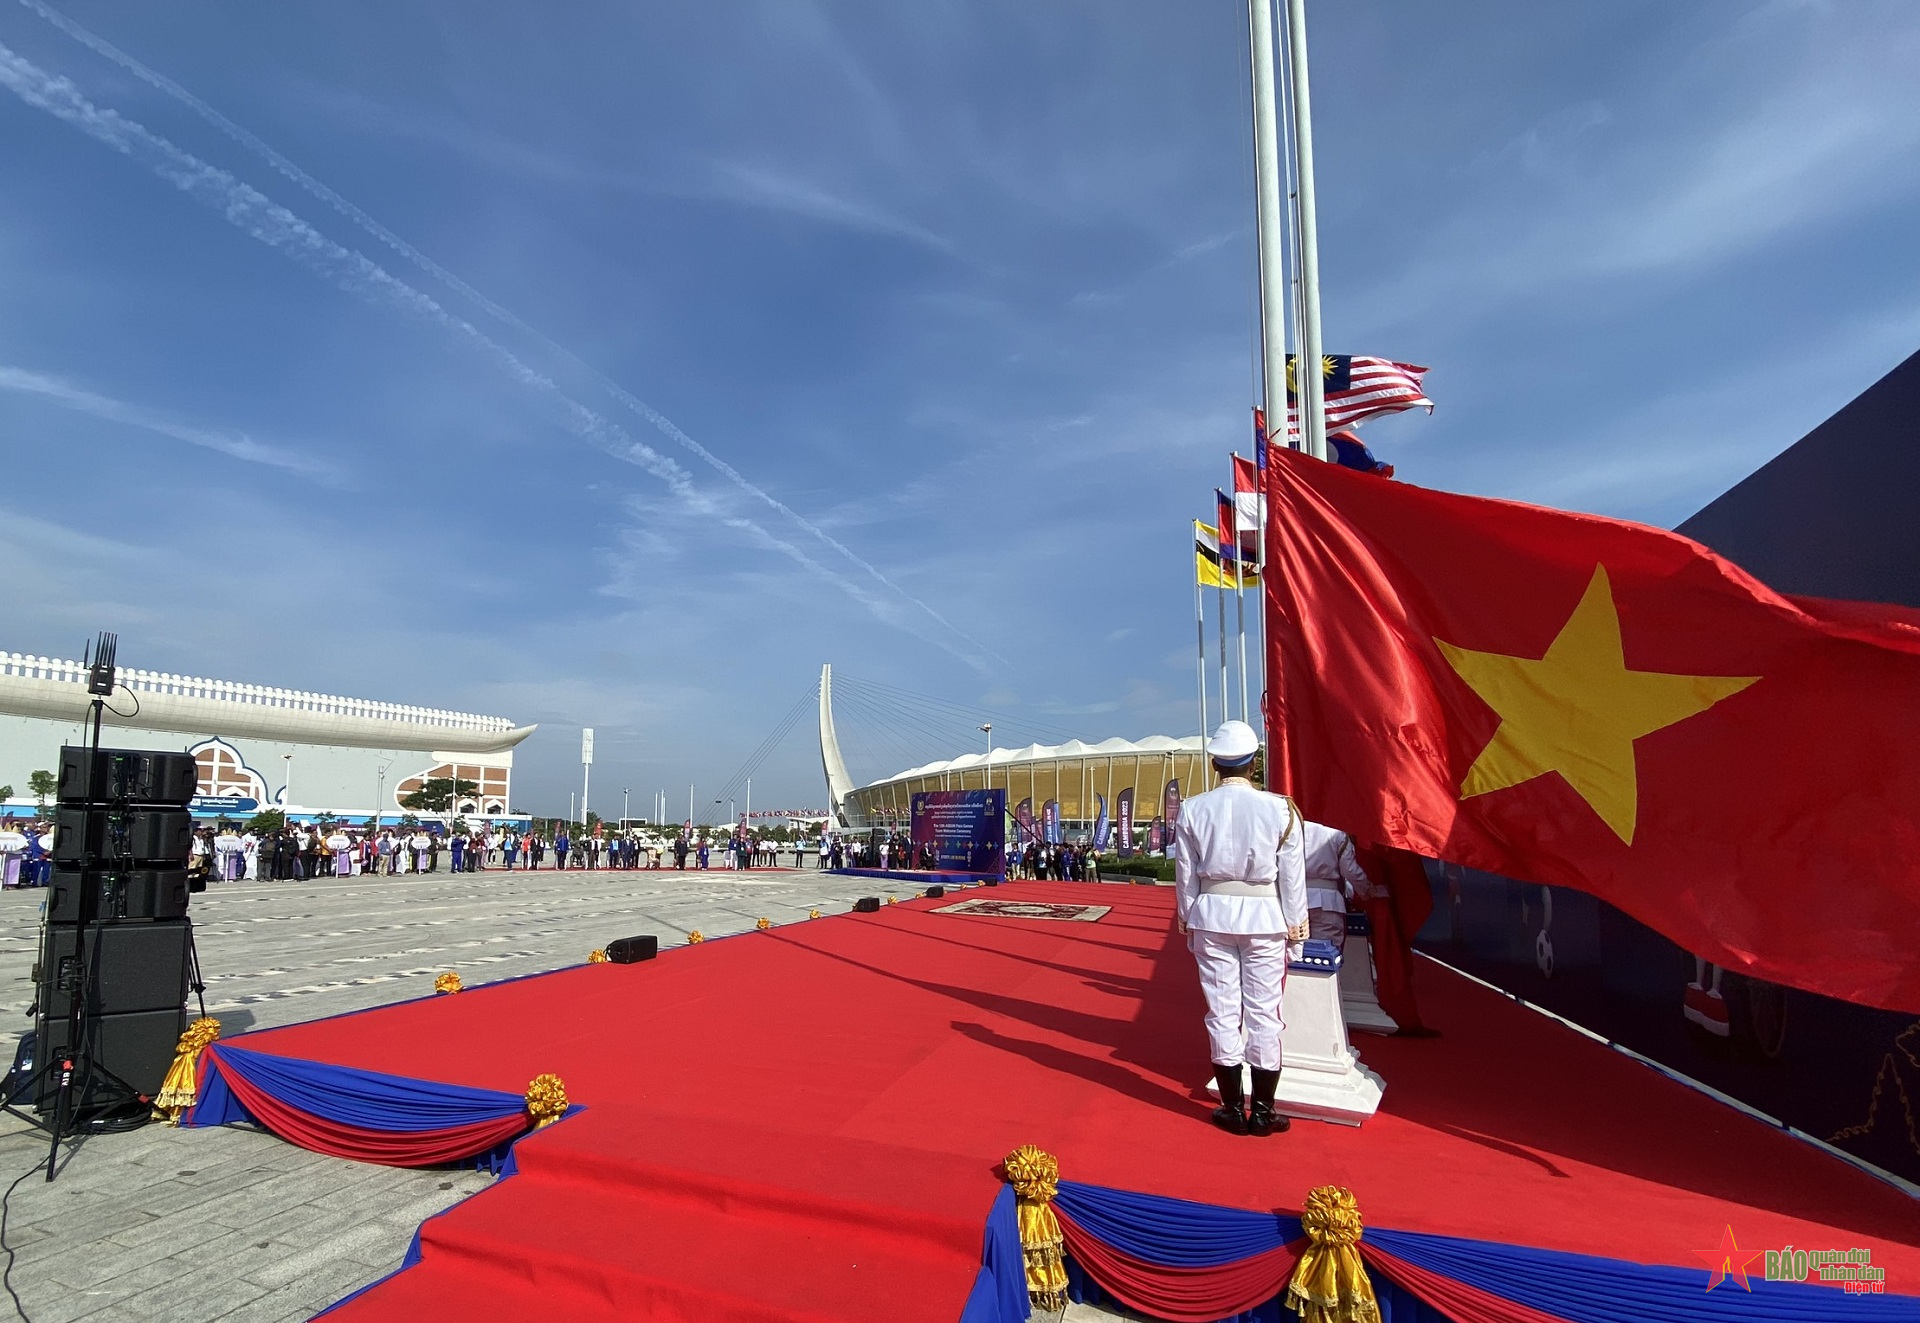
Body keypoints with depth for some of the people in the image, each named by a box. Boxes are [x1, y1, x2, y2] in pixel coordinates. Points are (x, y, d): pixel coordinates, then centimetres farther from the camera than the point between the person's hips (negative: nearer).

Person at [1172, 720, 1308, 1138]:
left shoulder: (1194, 809, -6)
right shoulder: (1279, 809, -9)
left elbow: (1185, 873, 0)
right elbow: (1292, 875, -3)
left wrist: (1187, 918, 12)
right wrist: (1295, 922, 7)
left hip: (1211, 916, 1)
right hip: (1264, 916, -1)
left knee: (1222, 1011, 9)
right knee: (1264, 1013, 8)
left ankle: (1233, 1108, 18)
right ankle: (1263, 1111, 17)